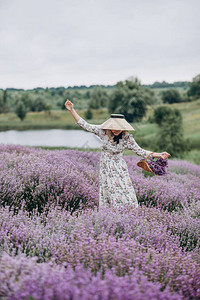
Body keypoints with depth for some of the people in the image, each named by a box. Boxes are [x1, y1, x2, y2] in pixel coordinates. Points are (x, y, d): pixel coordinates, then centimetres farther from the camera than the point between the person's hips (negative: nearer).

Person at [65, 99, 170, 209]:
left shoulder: (127, 138, -10)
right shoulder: (103, 131, -9)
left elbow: (139, 151, -3)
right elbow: (85, 125, -5)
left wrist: (158, 155, -10)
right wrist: (72, 110, -10)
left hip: (120, 170, -1)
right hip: (106, 169, 1)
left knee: (126, 196, -4)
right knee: (107, 197, 3)